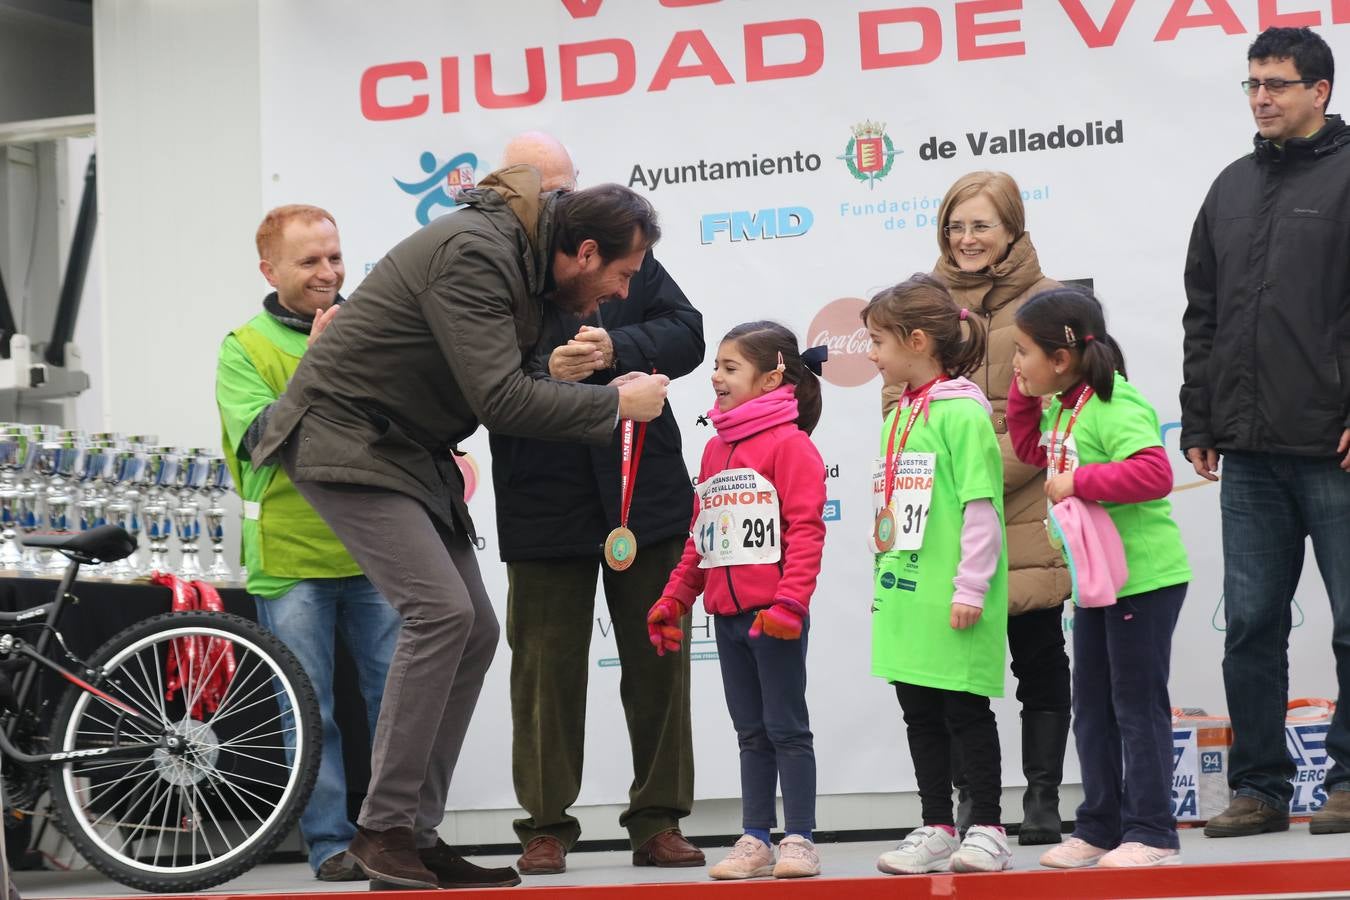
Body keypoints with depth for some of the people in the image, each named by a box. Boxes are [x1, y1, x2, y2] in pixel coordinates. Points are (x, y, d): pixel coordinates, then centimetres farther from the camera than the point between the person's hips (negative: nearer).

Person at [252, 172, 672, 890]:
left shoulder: (519, 257, 7)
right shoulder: (473, 252, -24)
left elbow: (498, 375, 16)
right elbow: (499, 400, -27)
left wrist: (566, 368, -2)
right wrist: (617, 402, -18)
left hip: (411, 449, 10)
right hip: (345, 439, -10)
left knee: (474, 630, 3)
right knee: (440, 610, -22)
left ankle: (417, 837, 6)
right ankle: (384, 828, -15)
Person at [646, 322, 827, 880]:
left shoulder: (789, 444, -10)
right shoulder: (715, 449, 15)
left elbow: (806, 529, -16)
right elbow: (700, 536, 20)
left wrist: (790, 601, -22)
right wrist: (675, 598, 16)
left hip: (774, 616, -7)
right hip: (726, 614, 8)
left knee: (786, 728, -2)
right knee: (751, 731, 12)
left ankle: (799, 840, 4)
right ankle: (755, 839, 17)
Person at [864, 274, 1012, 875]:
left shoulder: (962, 411, -12)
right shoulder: (899, 416, 14)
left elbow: (982, 504, -15)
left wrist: (971, 586, -17)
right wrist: (883, 582, 17)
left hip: (949, 599, -8)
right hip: (904, 597, 8)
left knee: (965, 711, -1)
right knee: (920, 715, 11)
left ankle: (987, 831, 7)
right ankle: (937, 831, 19)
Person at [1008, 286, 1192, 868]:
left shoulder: (1116, 409, -20)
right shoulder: (1062, 406, 7)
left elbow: (1155, 474, -32)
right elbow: (1031, 449, 25)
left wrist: (1079, 482, -29)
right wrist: (1025, 393, 11)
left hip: (1144, 578, -10)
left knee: (1138, 705, -3)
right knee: (1092, 707, 14)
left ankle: (1151, 834, 4)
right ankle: (1099, 829, 23)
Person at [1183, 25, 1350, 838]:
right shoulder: (1232, 189, 16)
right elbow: (1203, 314, 18)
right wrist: (1200, 422, 12)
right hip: (1250, 452, 6)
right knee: (1251, 624, 6)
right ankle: (1260, 786, 12)